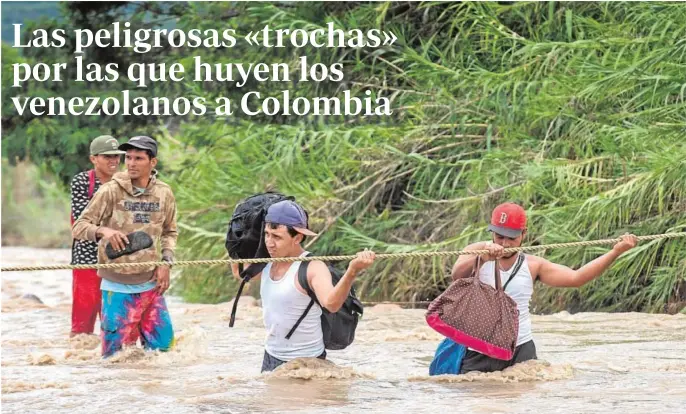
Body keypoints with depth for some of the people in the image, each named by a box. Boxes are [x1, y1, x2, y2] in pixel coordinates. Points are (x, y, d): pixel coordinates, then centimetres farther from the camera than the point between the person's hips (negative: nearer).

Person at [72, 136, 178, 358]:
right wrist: (103, 231, -30)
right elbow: (78, 227, -10)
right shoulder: (110, 191, -10)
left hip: (151, 285, 4)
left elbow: (170, 232, 16)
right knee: (117, 354, -2)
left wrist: (166, 262, 1)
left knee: (163, 345, 9)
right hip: (118, 287, -4)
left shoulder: (164, 193, 1)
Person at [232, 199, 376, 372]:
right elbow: (239, 272, 26)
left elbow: (331, 303, -41)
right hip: (271, 356, 8)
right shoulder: (269, 263, 3)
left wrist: (352, 272, -56)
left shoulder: (313, 268, -21)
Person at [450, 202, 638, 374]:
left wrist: (616, 251, -8)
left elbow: (576, 278, -1)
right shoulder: (477, 252, 0)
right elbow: (457, 275, -19)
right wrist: (482, 258, -39)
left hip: (520, 351, 1)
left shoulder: (532, 266, 5)